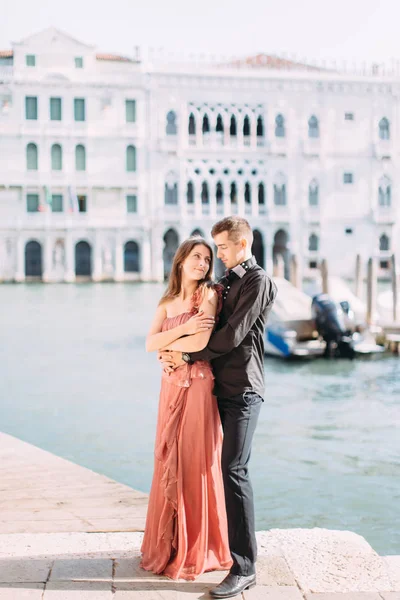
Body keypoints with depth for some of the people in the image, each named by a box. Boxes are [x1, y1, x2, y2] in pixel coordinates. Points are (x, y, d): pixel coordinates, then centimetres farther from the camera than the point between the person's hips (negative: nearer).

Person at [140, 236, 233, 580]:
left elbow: (202, 342, -17)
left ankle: (196, 552, 11)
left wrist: (169, 349, -2)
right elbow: (150, 344, 0)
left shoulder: (209, 295, -4)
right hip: (171, 387, 6)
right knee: (170, 465, 9)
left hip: (198, 386, -5)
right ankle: (169, 546, 22)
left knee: (195, 465, -1)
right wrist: (184, 330, -14)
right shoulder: (167, 303, 13)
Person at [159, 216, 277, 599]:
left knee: (233, 469, -13)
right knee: (227, 467, 11)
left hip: (243, 388, -8)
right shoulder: (225, 283, 19)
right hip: (220, 385, 8)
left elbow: (232, 336, -14)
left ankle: (244, 568, -10)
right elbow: (211, 330, 17)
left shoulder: (258, 282, -7)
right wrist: (177, 351, -1)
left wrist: (188, 355, -9)